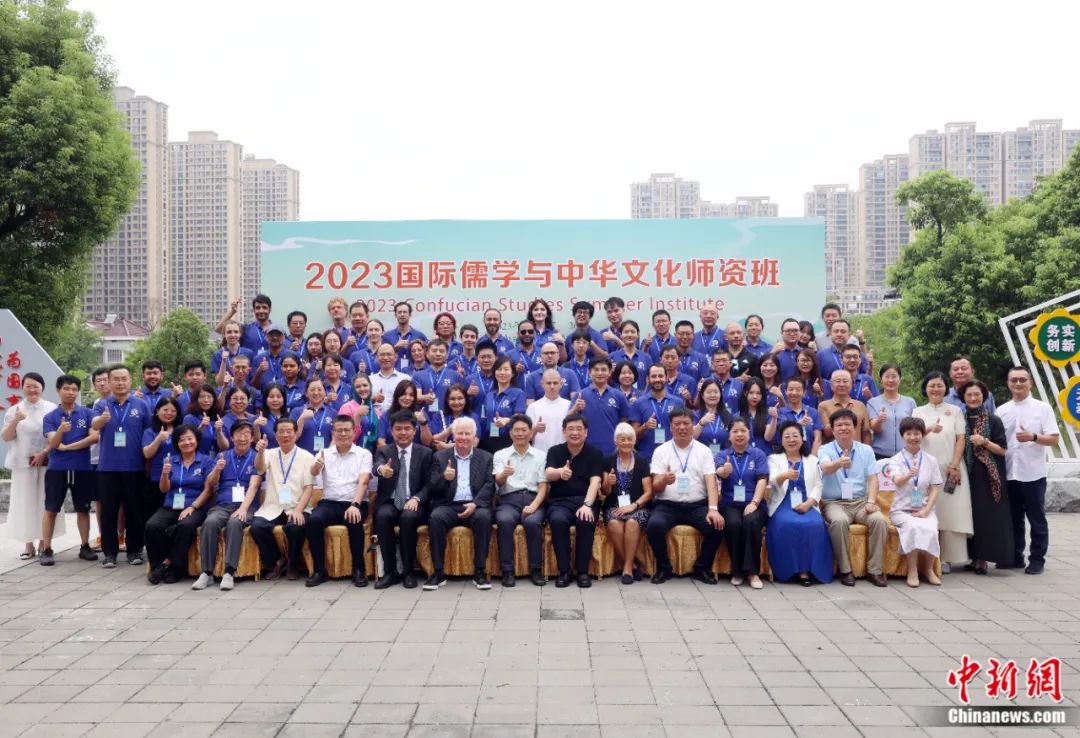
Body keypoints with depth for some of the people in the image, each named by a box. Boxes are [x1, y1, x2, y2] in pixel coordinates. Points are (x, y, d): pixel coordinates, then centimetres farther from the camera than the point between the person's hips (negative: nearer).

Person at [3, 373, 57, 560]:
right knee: (25, 502, 1)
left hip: (47, 462, -1)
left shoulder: (52, 409, 2)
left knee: (46, 502, 1)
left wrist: (44, 453, -11)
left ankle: (45, 543, 10)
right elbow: (5, 437, 2)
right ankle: (29, 545, 7)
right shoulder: (14, 410, 6)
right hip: (23, 463, 1)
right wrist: (15, 421, -15)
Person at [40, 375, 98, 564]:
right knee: (51, 510, 1)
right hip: (57, 469, 0)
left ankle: (85, 547, 17)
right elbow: (53, 443, -10)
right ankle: (46, 549, 5)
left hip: (83, 469, 0)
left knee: (83, 510, 8)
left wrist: (67, 447, -10)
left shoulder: (87, 413, 2)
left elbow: (94, 437, -9)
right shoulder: (50, 417, 2)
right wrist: (61, 430, -31)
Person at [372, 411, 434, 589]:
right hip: (389, 503, 1)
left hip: (413, 504, -1)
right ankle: (390, 571, -21)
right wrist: (382, 469, -42)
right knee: (383, 516, -33)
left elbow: (430, 484, 4)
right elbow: (378, 466, -16)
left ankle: (408, 571, -19)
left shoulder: (425, 453, 8)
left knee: (408, 517, -34)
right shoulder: (383, 451, 8)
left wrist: (416, 498, -16)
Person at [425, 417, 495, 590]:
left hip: (475, 506, 0)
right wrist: (444, 478, -17)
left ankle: (479, 572, -24)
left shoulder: (485, 457, 13)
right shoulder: (440, 456, 13)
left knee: (483, 517, -33)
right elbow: (431, 488, 6)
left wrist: (475, 503, -16)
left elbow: (490, 485, 1)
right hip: (448, 505, 0)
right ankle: (438, 572, -24)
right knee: (435, 517, -31)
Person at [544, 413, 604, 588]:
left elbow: (595, 482, -9)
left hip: (584, 500, 0)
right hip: (559, 501, 0)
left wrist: (587, 505, -27)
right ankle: (564, 570, -21)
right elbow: (548, 474, -12)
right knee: (558, 520, -33)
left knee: (585, 521, -33)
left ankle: (583, 571, -19)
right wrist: (560, 472, -38)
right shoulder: (554, 451, 7)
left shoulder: (595, 454, 5)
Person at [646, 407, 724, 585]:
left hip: (697, 505, 1)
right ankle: (664, 568, -6)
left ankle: (702, 568, -2)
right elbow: (655, 488, -1)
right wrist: (664, 481, -27)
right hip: (667, 505, -1)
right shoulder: (661, 451, 5)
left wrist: (713, 509, -22)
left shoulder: (703, 450, 7)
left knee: (717, 526, -27)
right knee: (654, 526, -32)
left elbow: (711, 482, -4)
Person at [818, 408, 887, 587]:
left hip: (861, 502, 3)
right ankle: (845, 570, -22)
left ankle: (875, 570, -16)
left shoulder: (866, 450, 11)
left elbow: (872, 478, 3)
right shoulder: (825, 450, 0)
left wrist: (871, 501, -14)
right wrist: (839, 463, -47)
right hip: (835, 502, -3)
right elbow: (826, 468, -23)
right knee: (839, 521, -35)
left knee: (879, 520, -26)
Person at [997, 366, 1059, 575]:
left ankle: (1037, 559, 13)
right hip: (1009, 474, 3)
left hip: (1033, 474, -3)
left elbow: (1054, 439, -6)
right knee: (1013, 519, 11)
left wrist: (1033, 437, -21)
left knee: (1037, 519, 5)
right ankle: (1015, 556, 21)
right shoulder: (1001, 411, 8)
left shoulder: (1043, 408, -1)